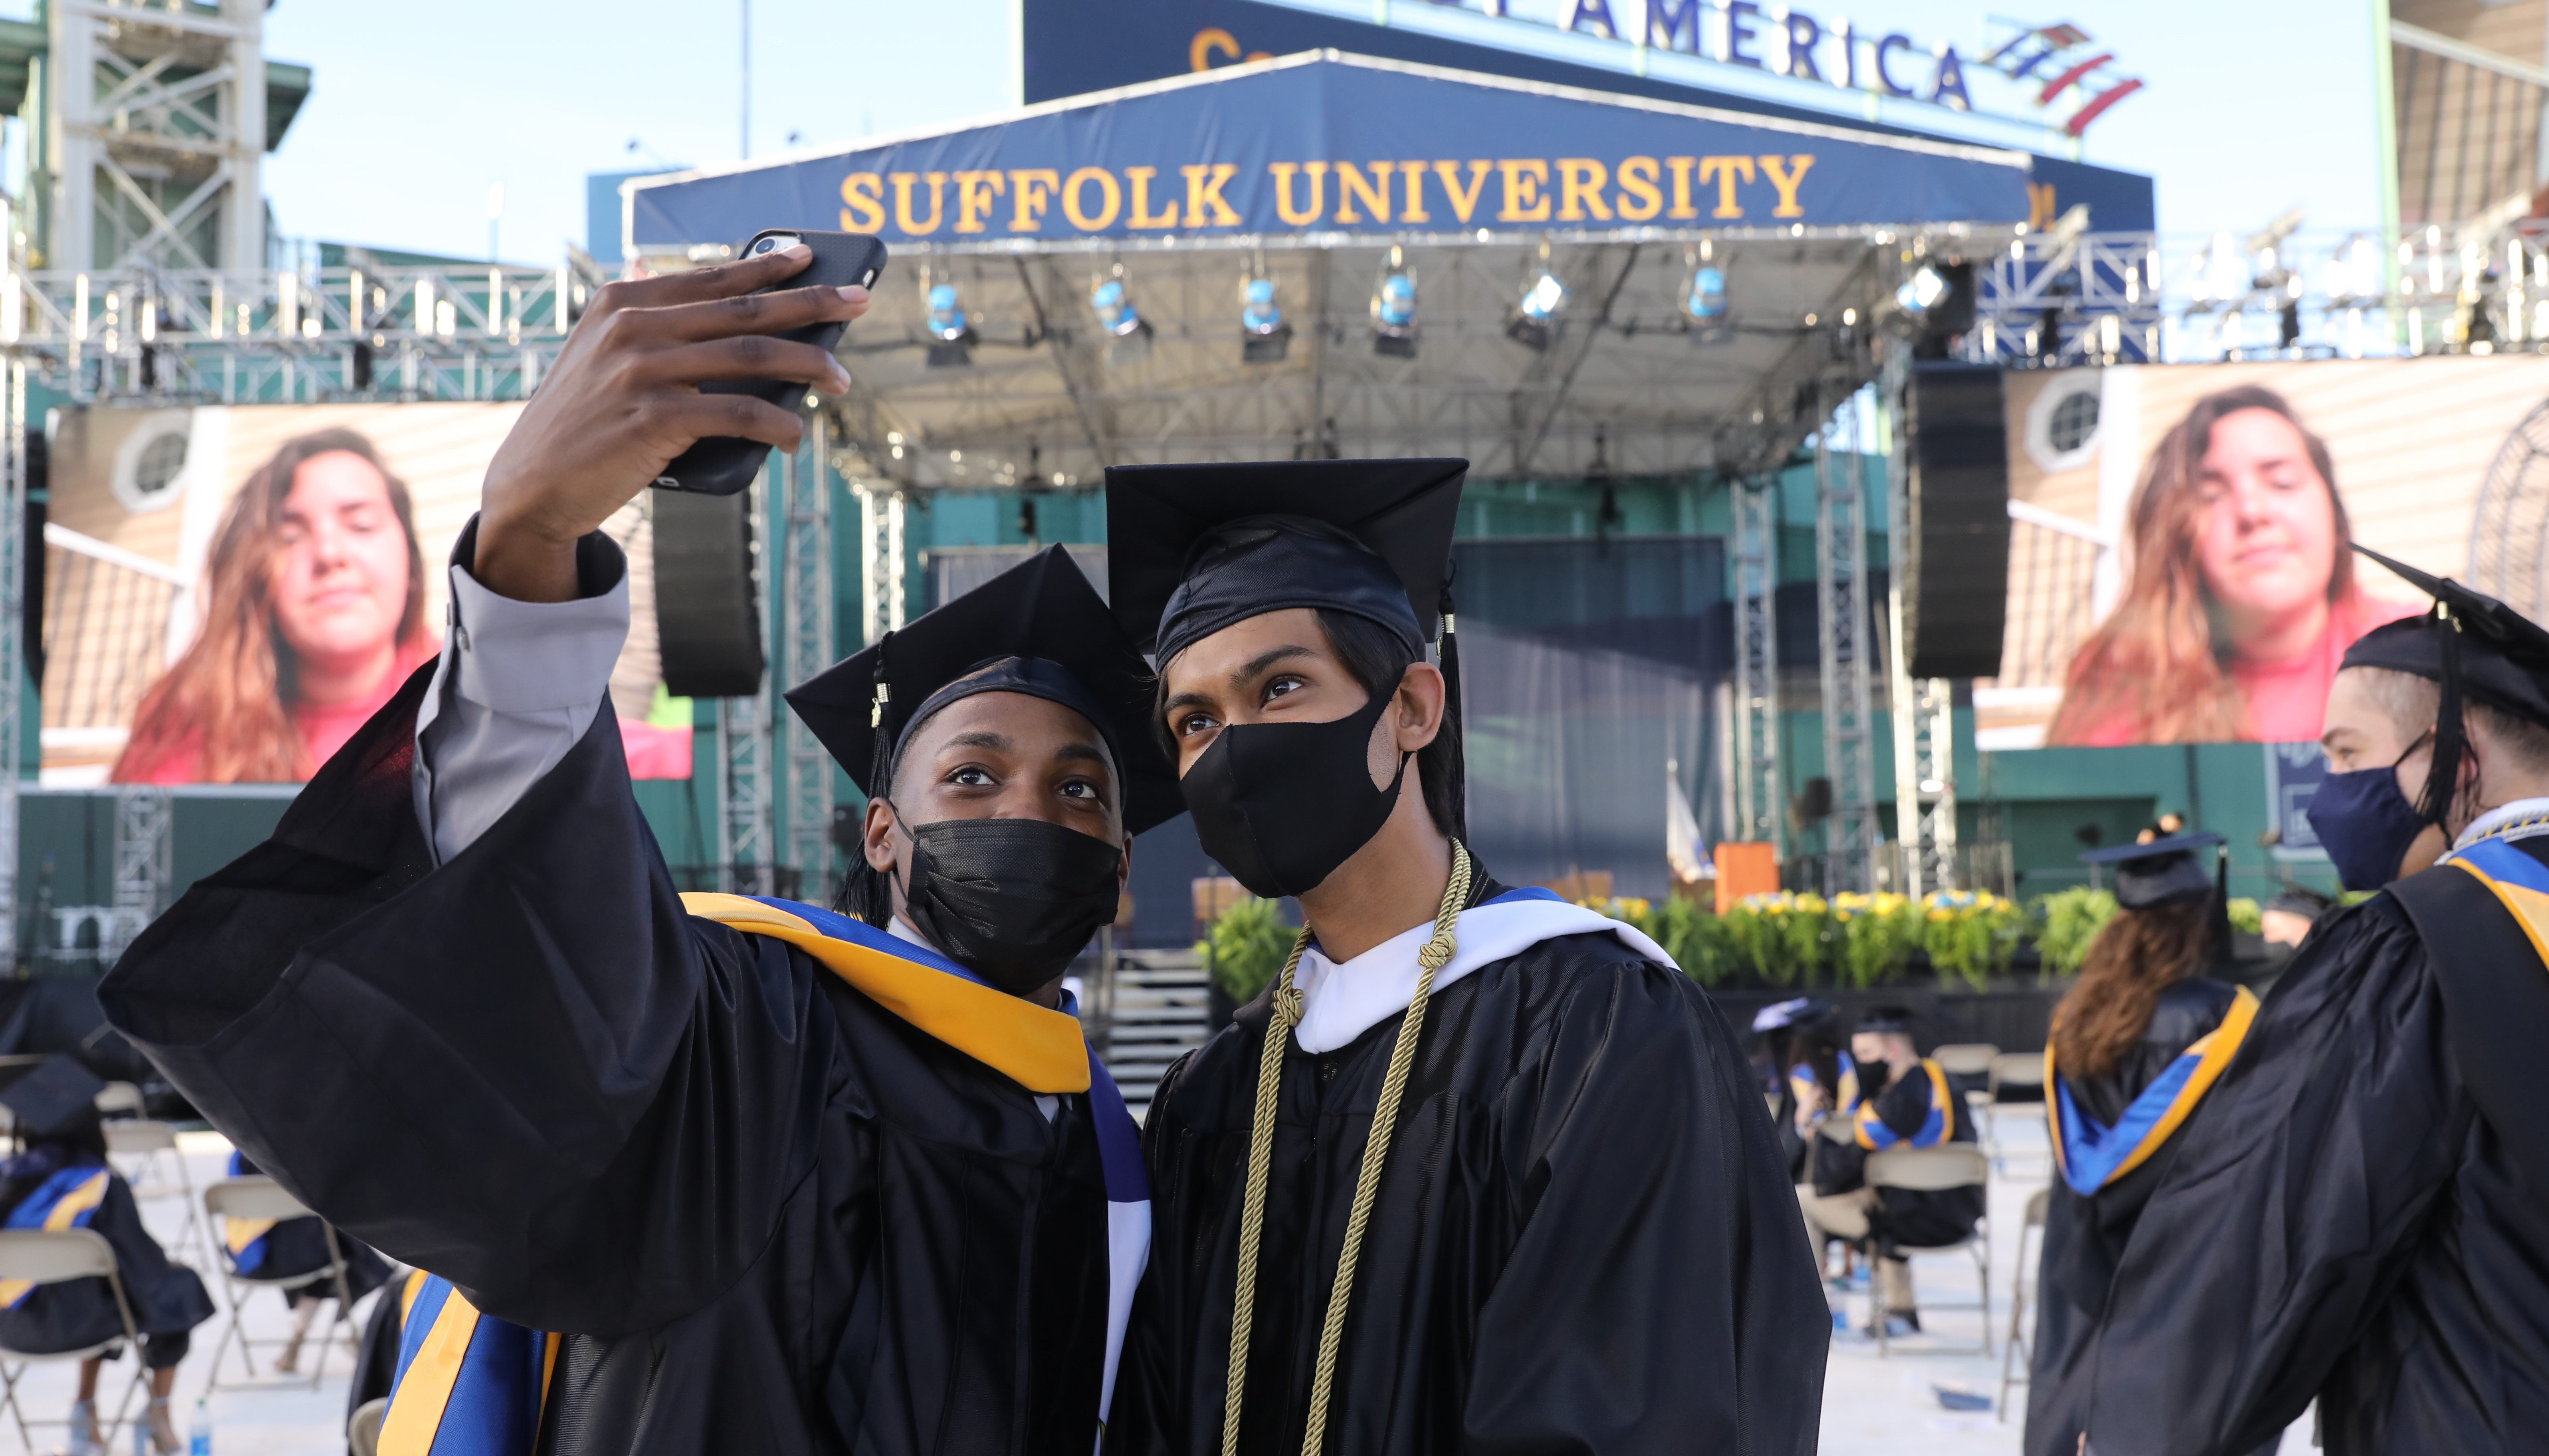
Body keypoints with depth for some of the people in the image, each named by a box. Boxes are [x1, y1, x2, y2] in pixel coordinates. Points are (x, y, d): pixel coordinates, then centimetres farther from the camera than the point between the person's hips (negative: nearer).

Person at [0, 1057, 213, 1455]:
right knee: (179, 1285, 20)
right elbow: (143, 1262, -9)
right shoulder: (99, 1182, -15)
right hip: (71, 1324, -5)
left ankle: (86, 1409, 27)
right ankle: (158, 1409, 27)